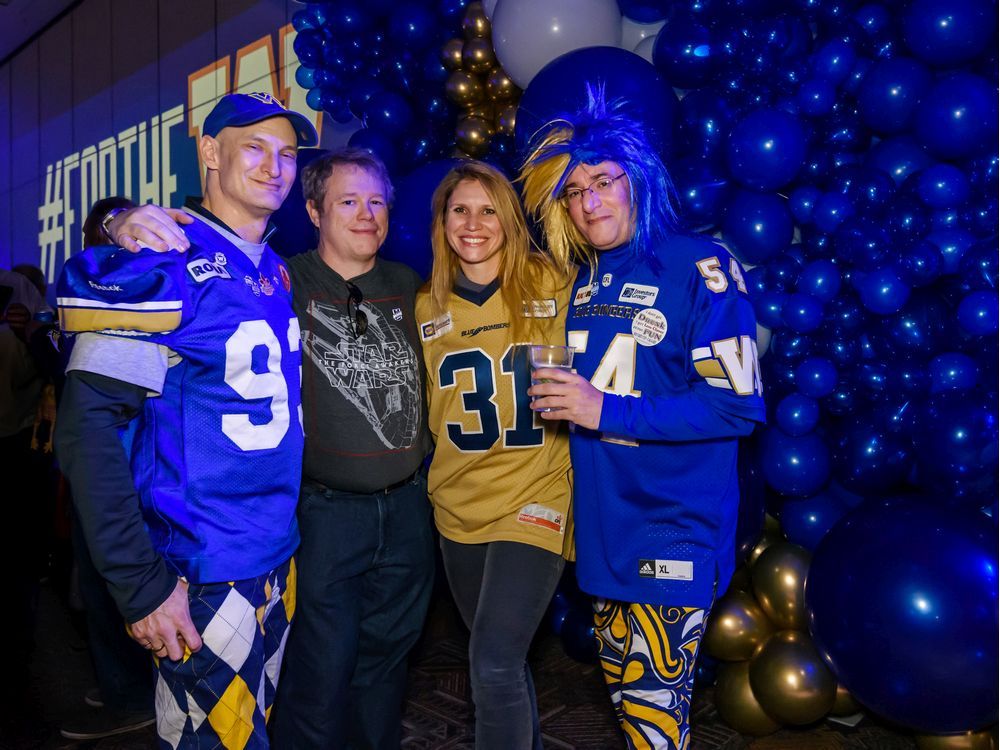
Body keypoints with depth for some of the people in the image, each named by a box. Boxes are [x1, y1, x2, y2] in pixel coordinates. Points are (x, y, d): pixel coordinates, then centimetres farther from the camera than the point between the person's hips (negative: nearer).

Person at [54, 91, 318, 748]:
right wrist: (141, 583, -20)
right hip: (200, 580, -7)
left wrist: (287, 538, 12)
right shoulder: (165, 264, -14)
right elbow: (87, 425, -19)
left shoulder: (278, 273, 8)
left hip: (278, 565, 7)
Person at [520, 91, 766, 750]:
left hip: (674, 531, -6)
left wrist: (606, 410, -20)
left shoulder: (700, 267, -10)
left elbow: (738, 404, -17)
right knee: (623, 690, 19)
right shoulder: (582, 279, 9)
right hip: (602, 526, 6)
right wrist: (561, 400, 0)